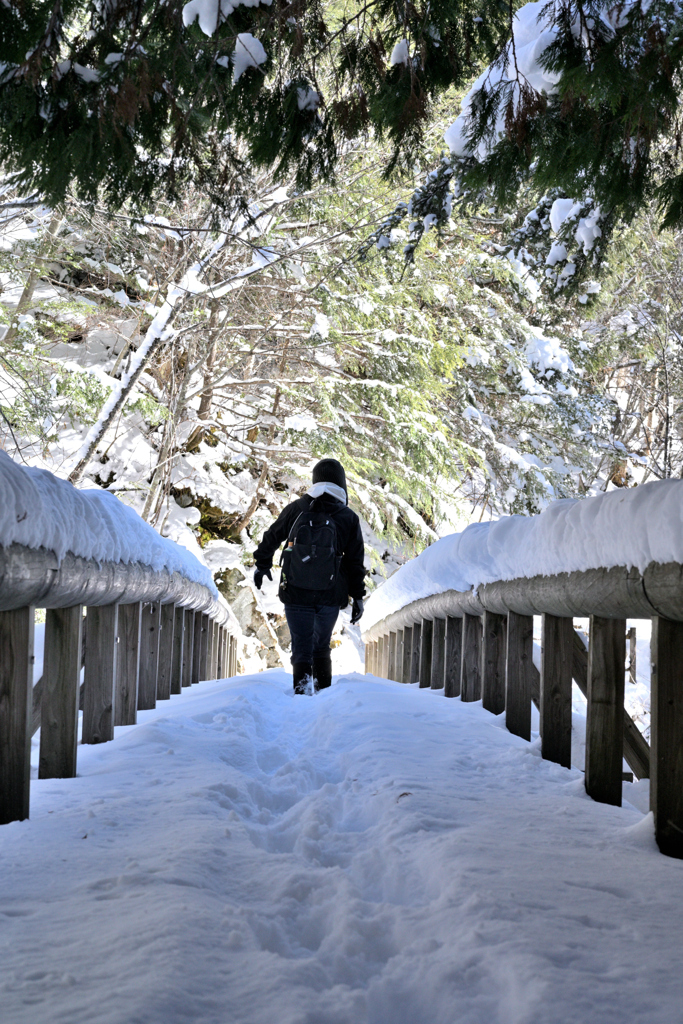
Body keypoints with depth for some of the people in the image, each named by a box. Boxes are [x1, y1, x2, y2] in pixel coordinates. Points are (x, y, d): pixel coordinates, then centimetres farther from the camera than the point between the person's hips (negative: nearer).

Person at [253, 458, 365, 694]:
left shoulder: (297, 509, -3)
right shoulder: (349, 519, -4)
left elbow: (272, 537, 9)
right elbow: (355, 562, 0)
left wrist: (262, 564, 25)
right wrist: (357, 596, 8)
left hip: (296, 595, -1)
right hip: (330, 596, 1)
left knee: (301, 649, 6)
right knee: (321, 647, 19)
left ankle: (301, 690, -13)